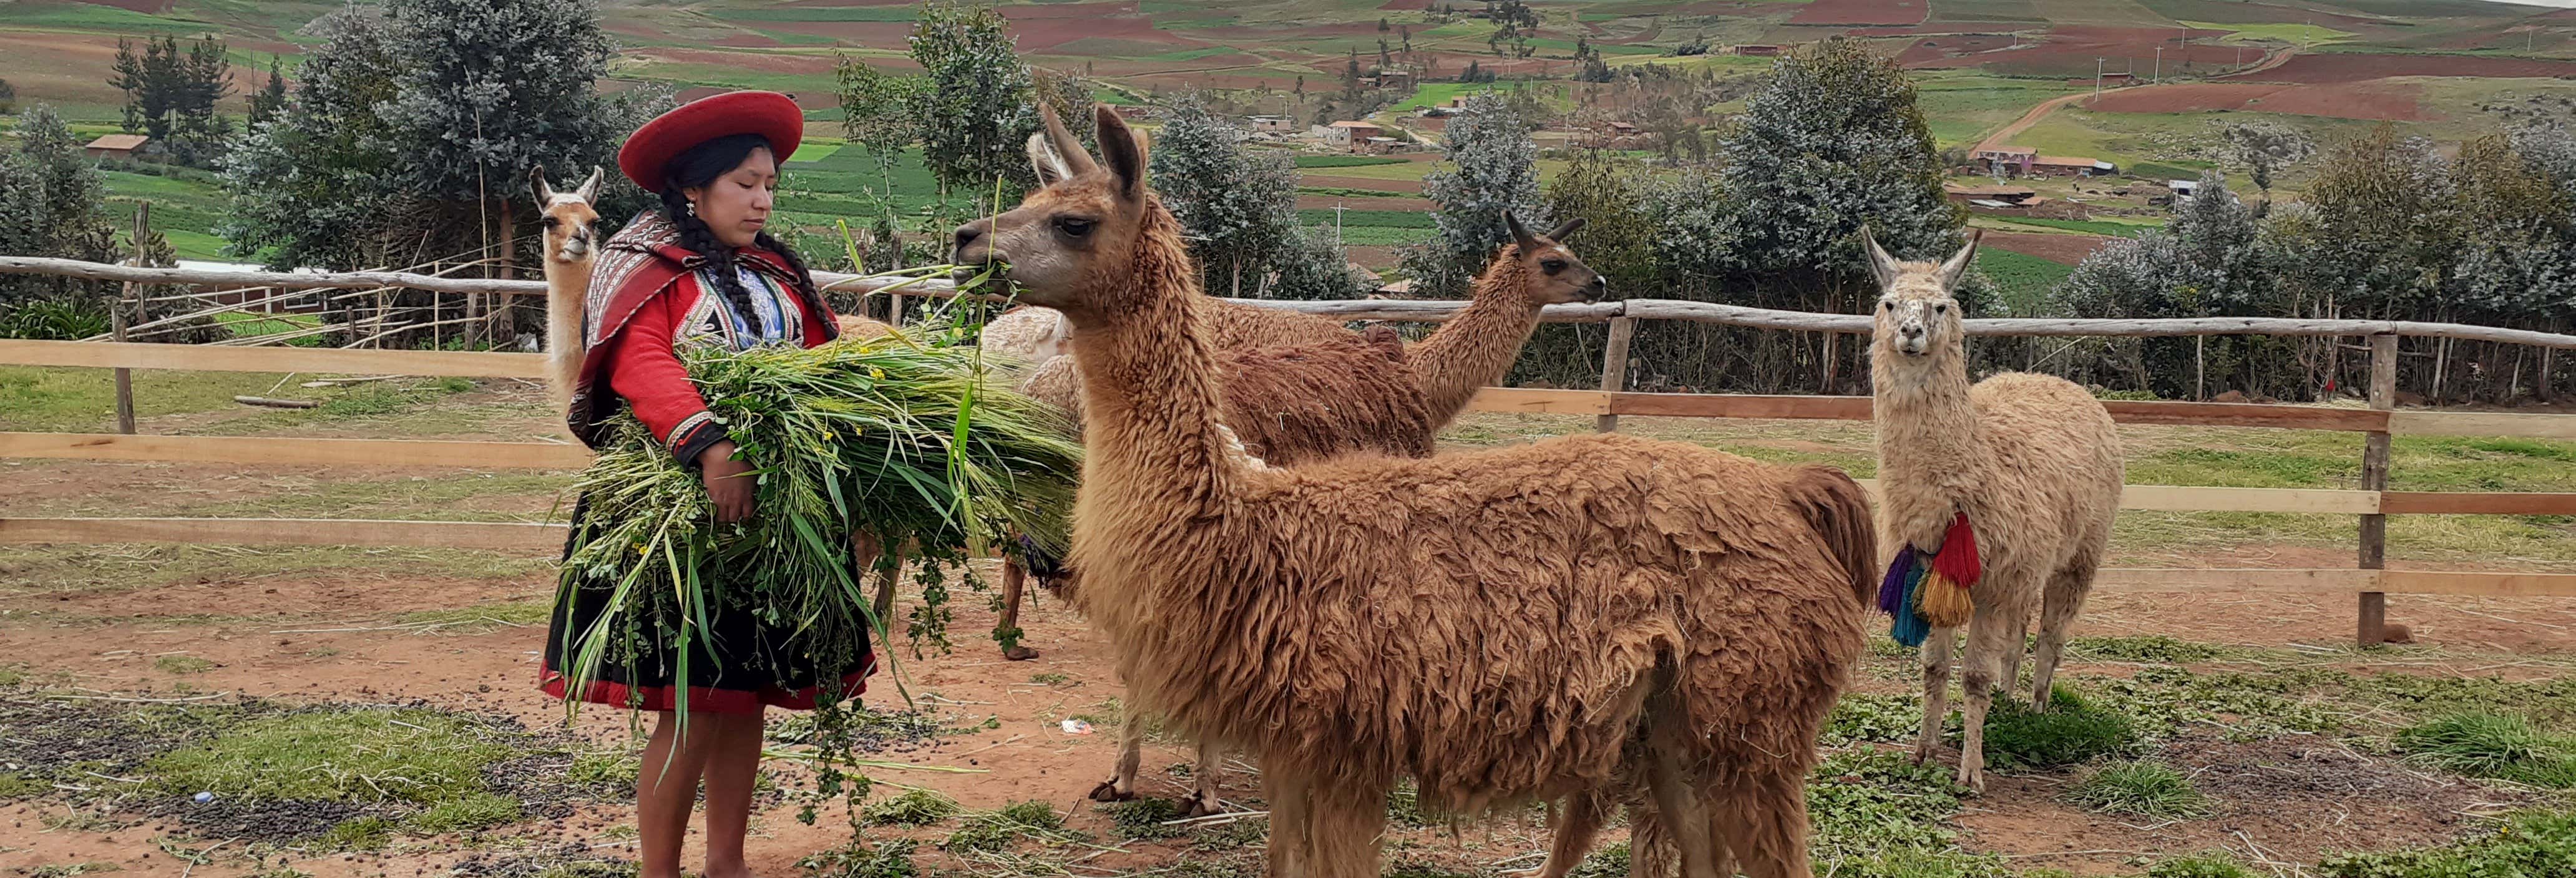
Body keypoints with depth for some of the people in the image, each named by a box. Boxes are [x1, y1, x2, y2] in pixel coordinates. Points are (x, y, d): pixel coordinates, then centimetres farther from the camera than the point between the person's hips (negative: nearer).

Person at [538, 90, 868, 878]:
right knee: (694, 705, -7)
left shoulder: (776, 272, 15)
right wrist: (709, 446, -37)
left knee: (748, 692, 11)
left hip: (765, 512, 7)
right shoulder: (644, 265, -6)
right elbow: (642, 368, -22)